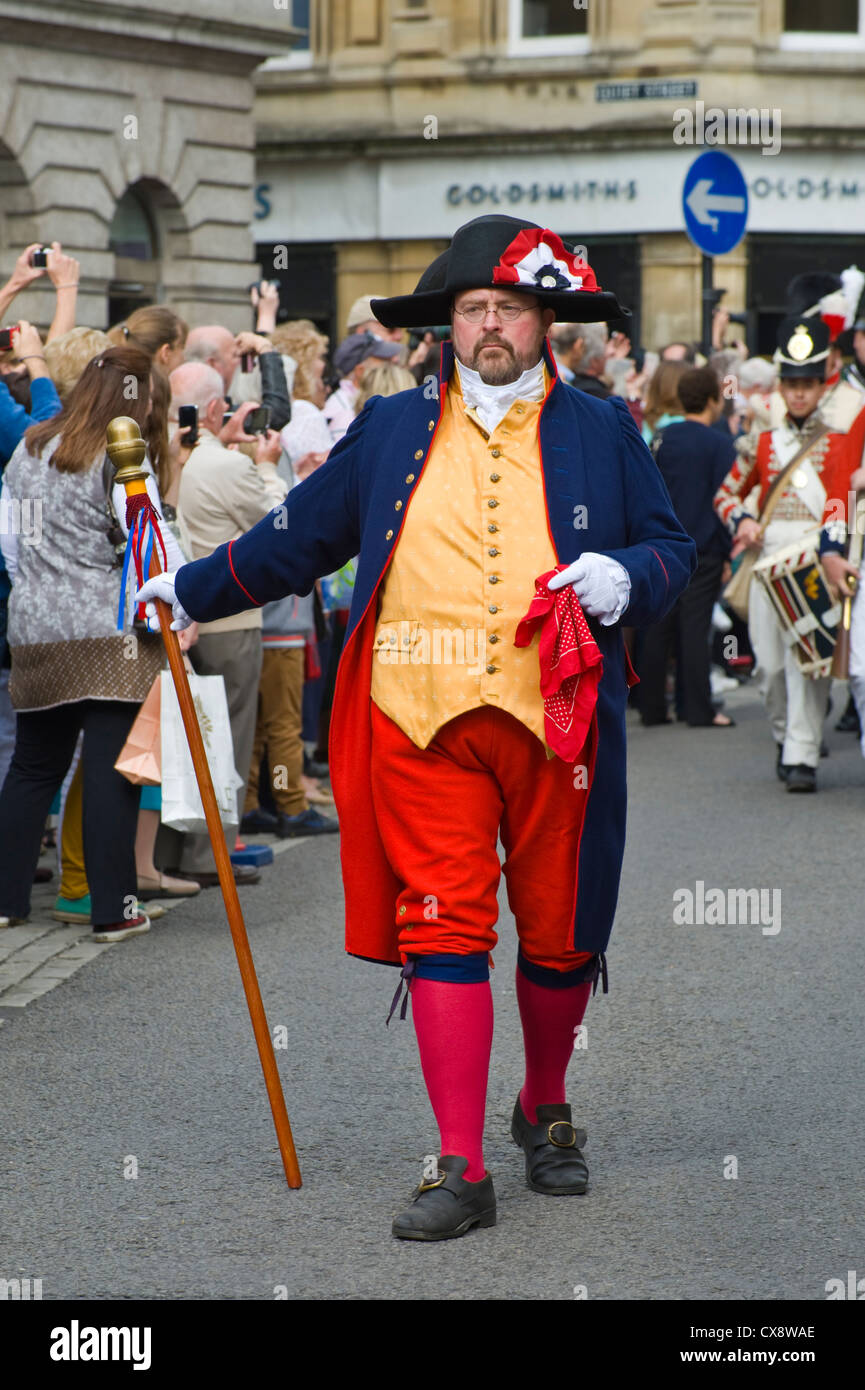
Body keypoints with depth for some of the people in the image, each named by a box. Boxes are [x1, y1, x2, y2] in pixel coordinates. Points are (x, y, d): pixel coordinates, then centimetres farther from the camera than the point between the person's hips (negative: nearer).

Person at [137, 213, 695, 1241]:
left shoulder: (601, 433, 10)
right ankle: (461, 1170, -4)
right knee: (441, 930, -6)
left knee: (558, 935, 8)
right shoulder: (391, 431, 13)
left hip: (556, 722, 0)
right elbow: (300, 536, 23)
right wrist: (196, 588, 26)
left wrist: (626, 576, -9)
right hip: (422, 721, 0)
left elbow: (672, 548, 13)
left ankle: (544, 1110, 34)